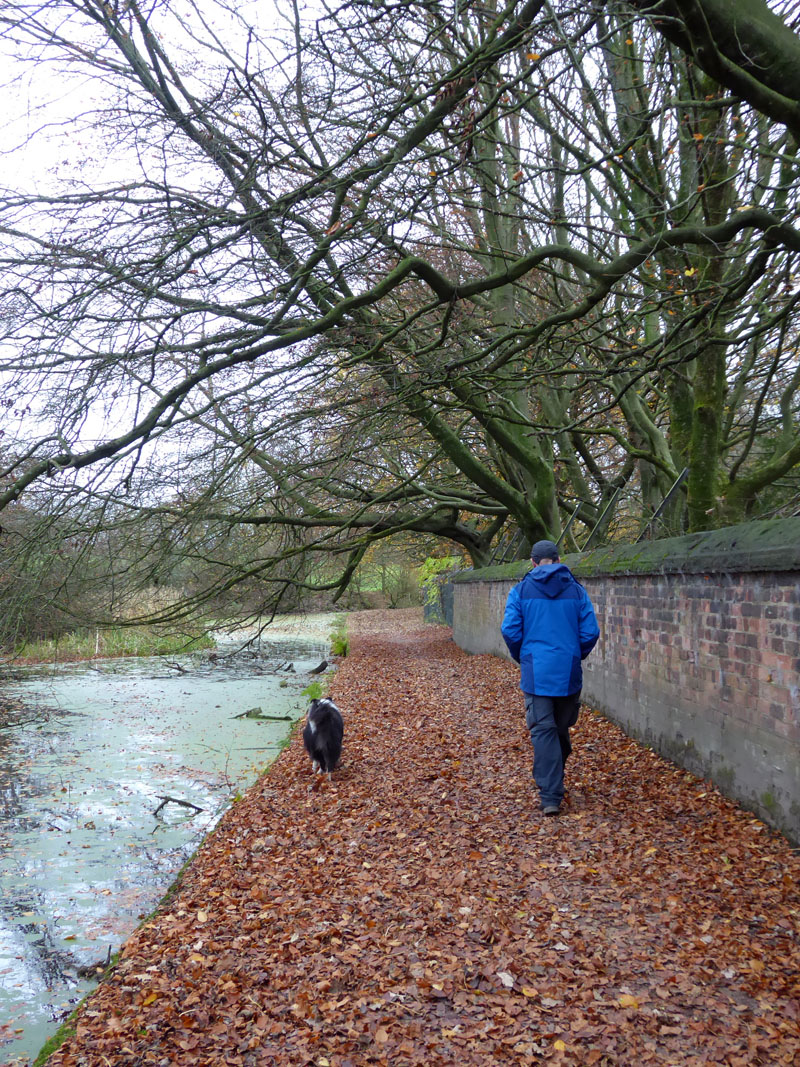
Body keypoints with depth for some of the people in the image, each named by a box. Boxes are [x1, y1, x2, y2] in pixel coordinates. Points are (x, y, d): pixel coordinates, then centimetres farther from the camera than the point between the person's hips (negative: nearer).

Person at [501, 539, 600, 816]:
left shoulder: (520, 591, -1)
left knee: (543, 731, -2)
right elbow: (591, 631, -1)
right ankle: (553, 783, 31)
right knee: (562, 729, 17)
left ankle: (551, 797, -7)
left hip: (535, 673, -2)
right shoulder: (576, 590, 4)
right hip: (568, 673, 2)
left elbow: (510, 630, -6)